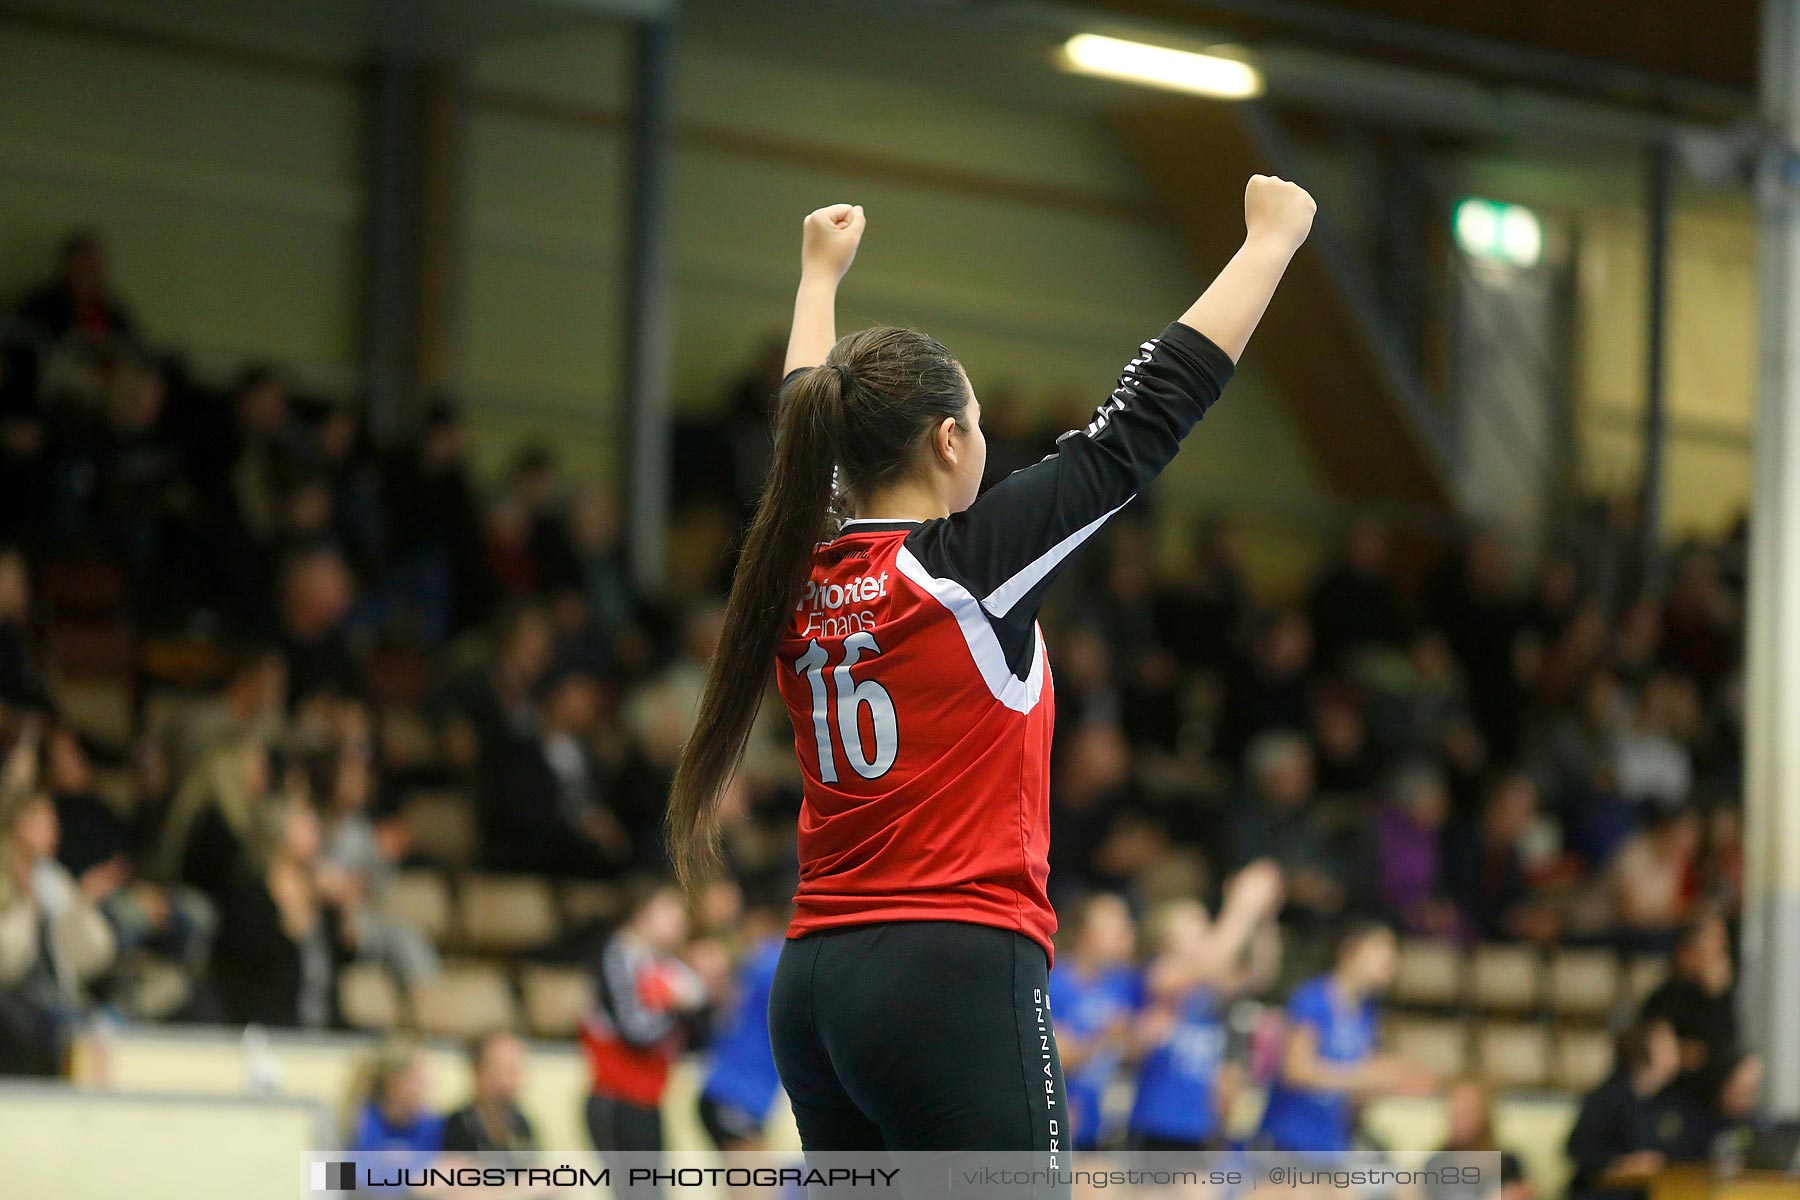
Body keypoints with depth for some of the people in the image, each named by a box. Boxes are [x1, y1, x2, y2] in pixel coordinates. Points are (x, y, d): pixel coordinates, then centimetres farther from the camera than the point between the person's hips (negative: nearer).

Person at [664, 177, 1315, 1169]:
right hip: (957, 984, -8)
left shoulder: (801, 577, 7)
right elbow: (1147, 417, -5)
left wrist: (822, 275, 46)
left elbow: (813, 434, 29)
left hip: (814, 988, 8)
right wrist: (1271, 239, 6)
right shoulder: (967, 567, -10)